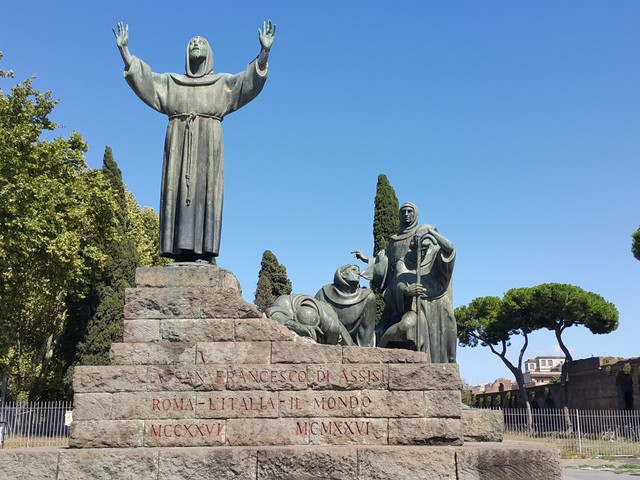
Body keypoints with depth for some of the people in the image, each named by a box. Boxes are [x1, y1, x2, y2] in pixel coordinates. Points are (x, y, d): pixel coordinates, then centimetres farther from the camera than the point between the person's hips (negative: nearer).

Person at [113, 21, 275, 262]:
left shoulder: (222, 83, 17)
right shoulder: (171, 82, 23)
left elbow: (249, 80, 3)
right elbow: (143, 78, 14)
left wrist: (265, 50, -10)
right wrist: (124, 48, 5)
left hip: (207, 146, -2)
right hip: (179, 146, 2)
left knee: (204, 194, -12)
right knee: (178, 194, -9)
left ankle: (203, 252, -17)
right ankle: (181, 250, -12)